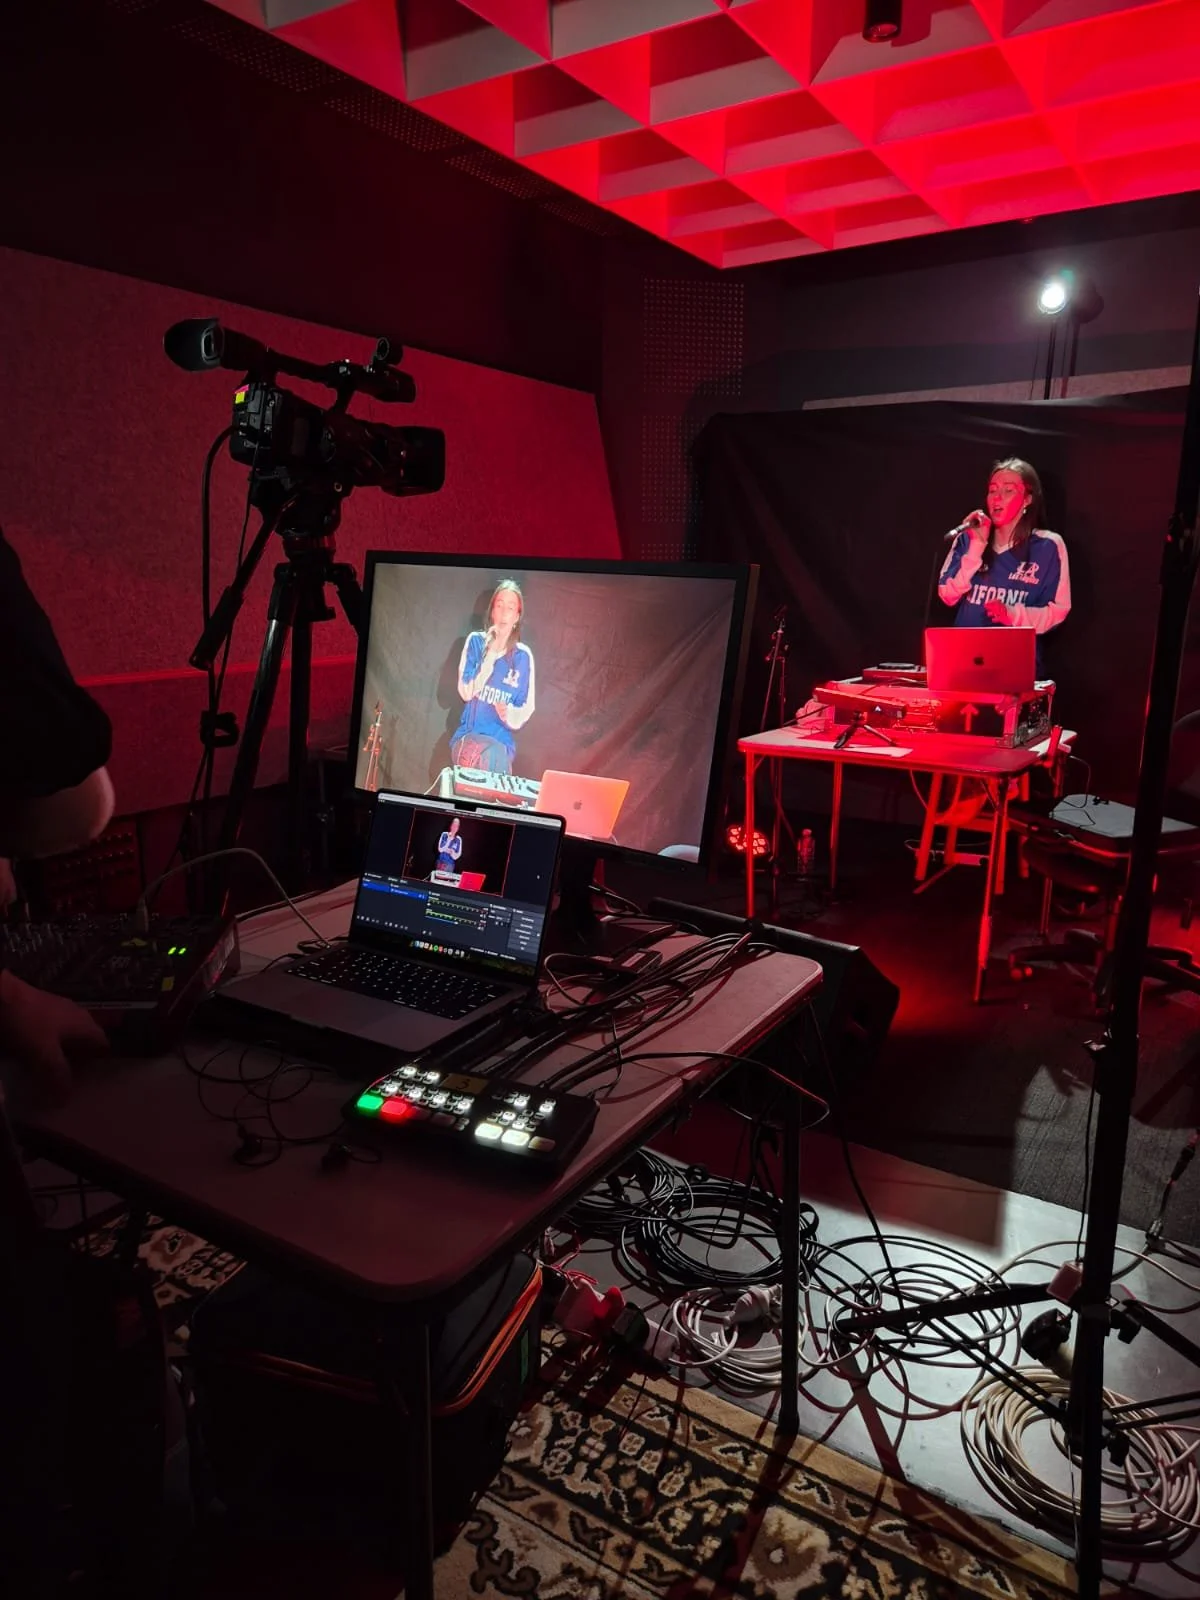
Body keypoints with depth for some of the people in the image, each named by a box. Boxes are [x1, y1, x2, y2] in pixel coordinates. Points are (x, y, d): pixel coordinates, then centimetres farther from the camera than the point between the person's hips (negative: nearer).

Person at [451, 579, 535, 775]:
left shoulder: (523, 656, 1)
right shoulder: (476, 641, 0)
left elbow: (527, 709, 6)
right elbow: (466, 692, -9)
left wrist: (510, 714, -17)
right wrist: (491, 654, -15)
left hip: (501, 741, 1)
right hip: (468, 734, -1)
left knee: (495, 756, -30)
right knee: (473, 751, -32)